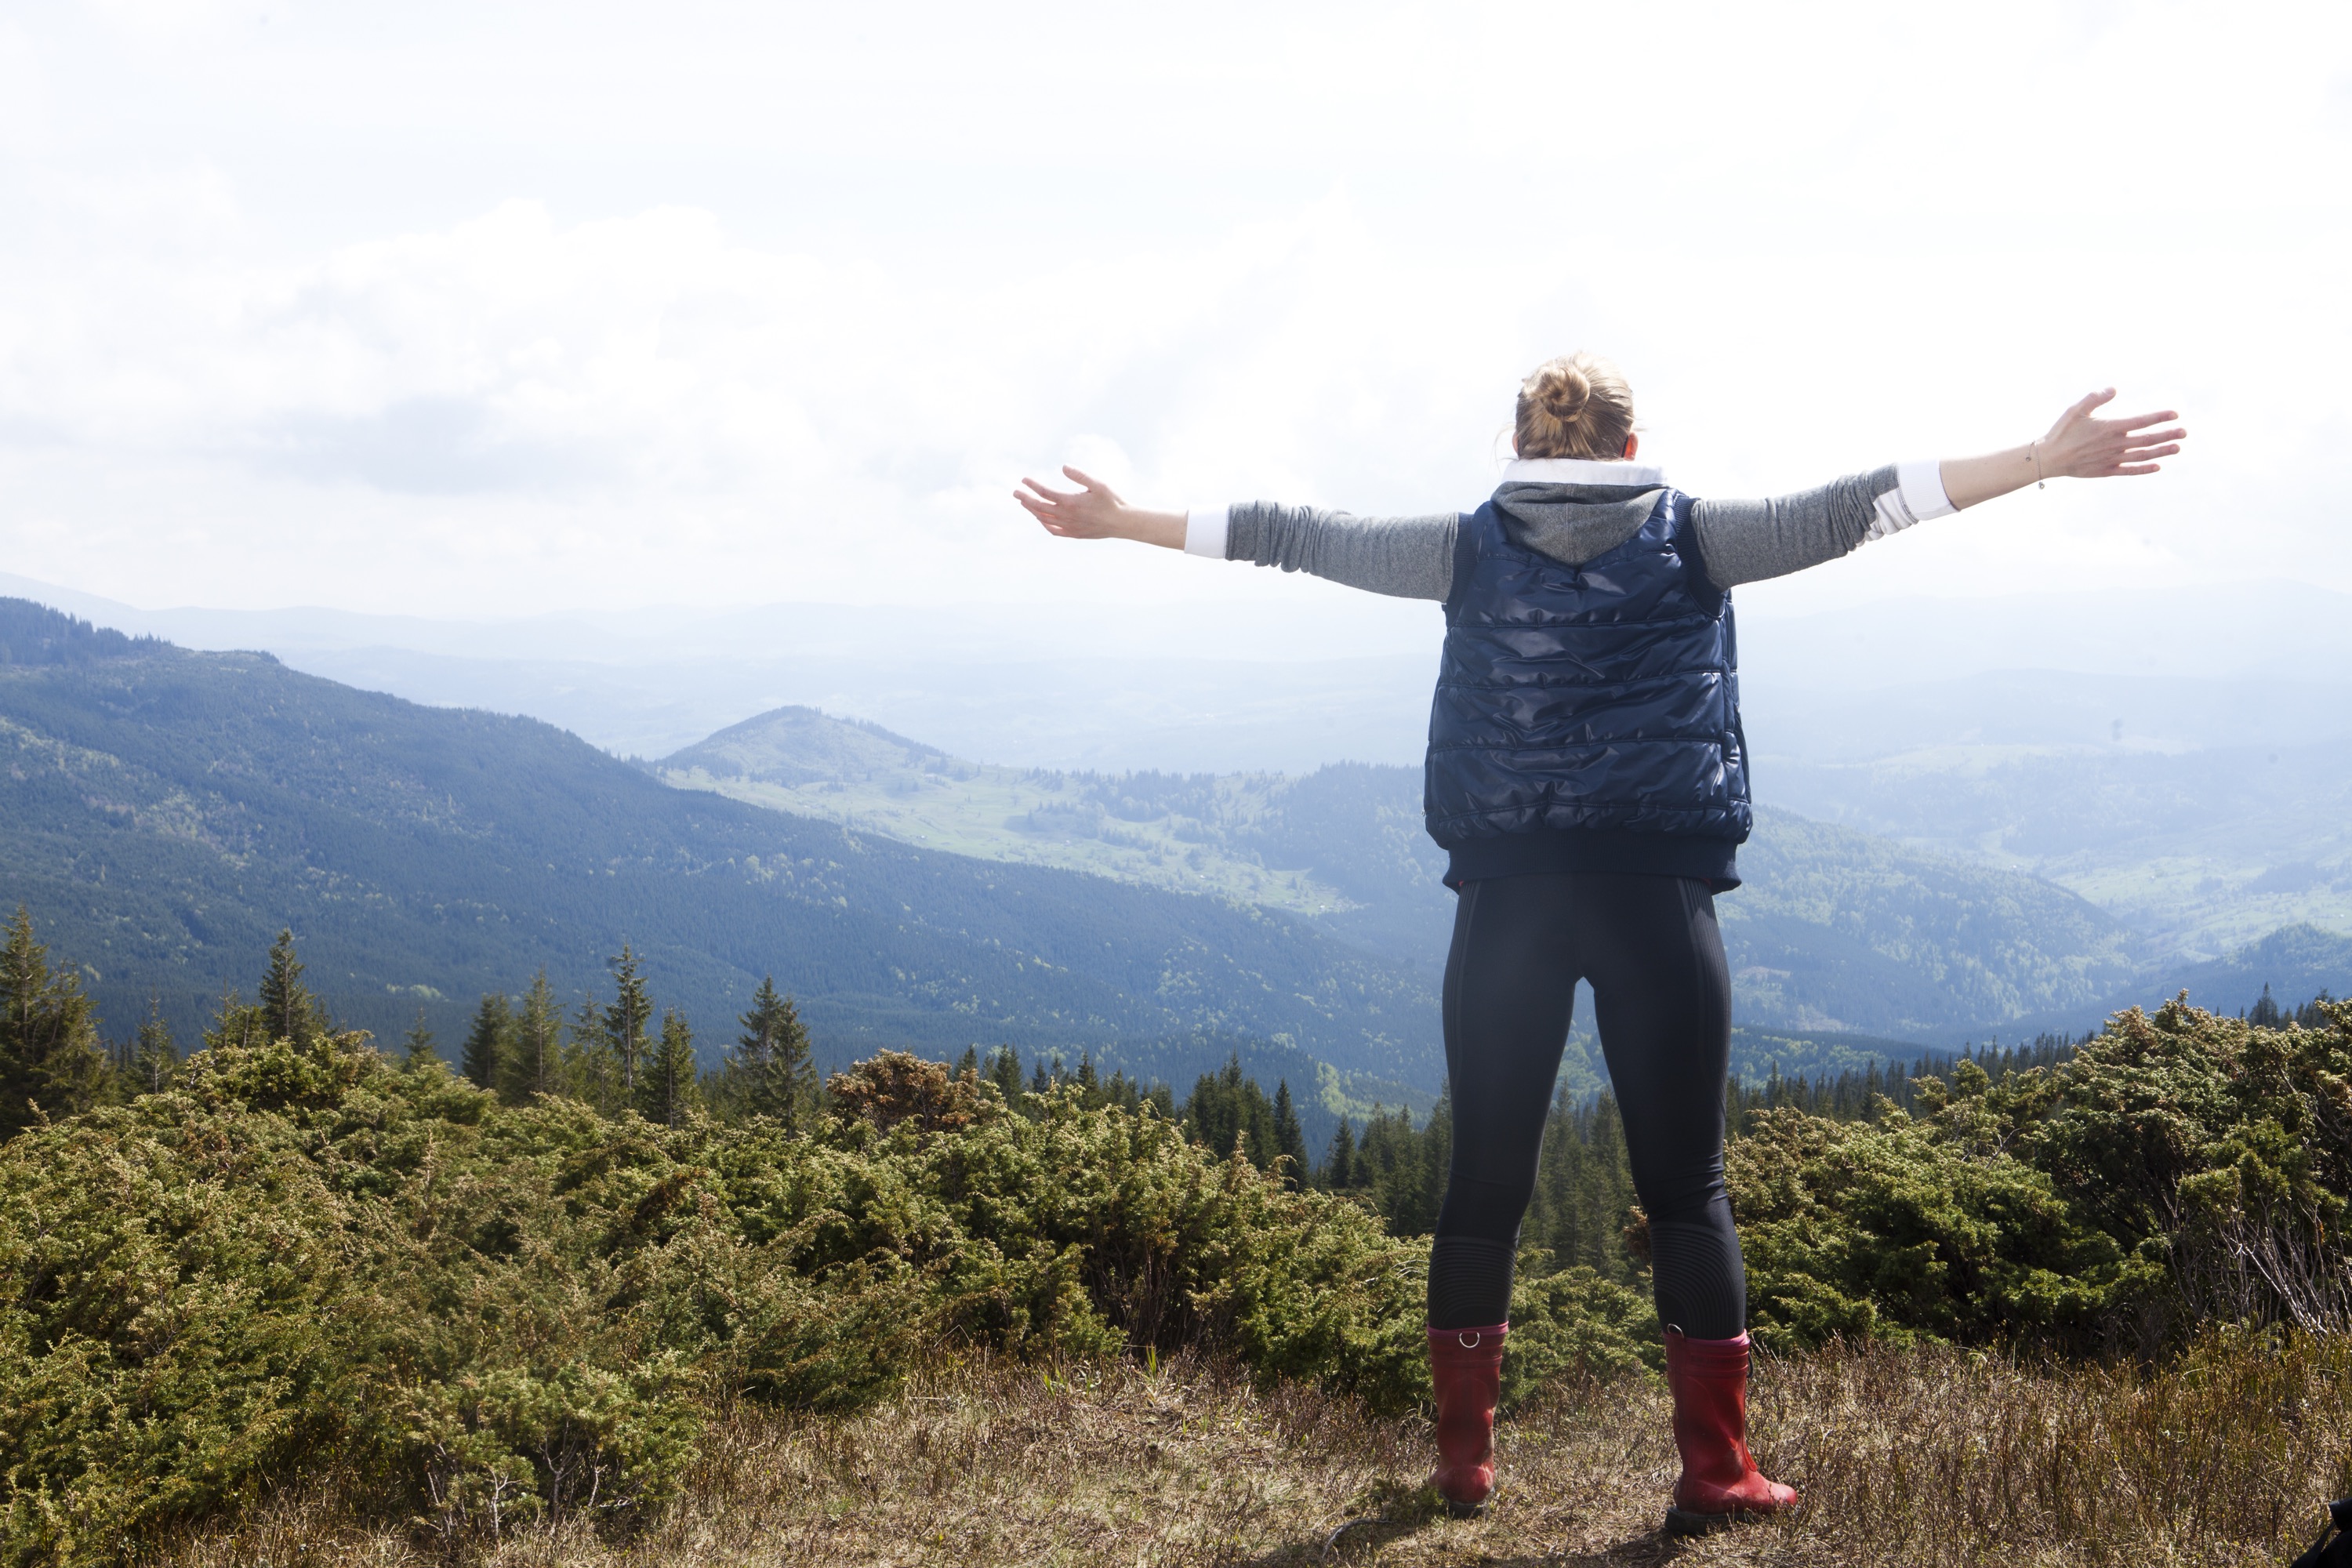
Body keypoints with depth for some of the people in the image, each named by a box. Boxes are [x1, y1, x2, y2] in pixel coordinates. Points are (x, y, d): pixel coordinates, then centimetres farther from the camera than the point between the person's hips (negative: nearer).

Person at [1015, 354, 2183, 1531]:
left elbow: (1299, 537, 11)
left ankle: (1464, 1459, 16)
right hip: (1657, 896, -1)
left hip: (1507, 897, 1)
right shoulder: (1694, 539, 4)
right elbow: (1853, 509, 3)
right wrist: (2044, 461, 7)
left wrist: (1120, 519, 19)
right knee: (1686, 1188, 4)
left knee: (1485, 1184, 9)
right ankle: (1715, 1473, 4)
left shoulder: (1469, 548, 6)